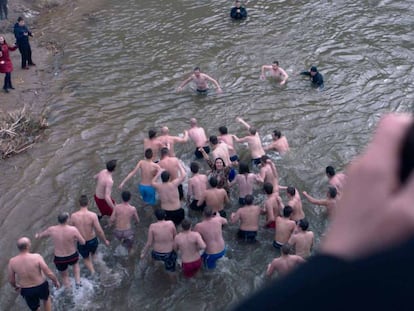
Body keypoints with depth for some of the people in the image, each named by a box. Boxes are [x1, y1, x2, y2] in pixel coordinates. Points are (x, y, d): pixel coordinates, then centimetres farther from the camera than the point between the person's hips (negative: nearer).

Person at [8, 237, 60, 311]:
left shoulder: (12, 261, -19)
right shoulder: (37, 257, -27)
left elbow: (11, 280, -5)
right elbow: (49, 273, -22)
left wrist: (15, 287, 17)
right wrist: (56, 281, -1)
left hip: (26, 290, 1)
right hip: (41, 286, -1)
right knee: (46, 298, 33)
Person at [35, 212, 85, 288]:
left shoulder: (52, 230, -17)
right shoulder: (73, 229, -24)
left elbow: (41, 234, 5)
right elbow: (83, 242, -15)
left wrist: (37, 235, 30)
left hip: (59, 259, 0)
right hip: (72, 256, 0)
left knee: (64, 276, 25)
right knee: (76, 263, 37)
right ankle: (78, 282, 30)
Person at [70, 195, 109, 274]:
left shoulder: (73, 216, -17)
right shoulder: (93, 215, -23)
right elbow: (99, 231, -20)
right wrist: (105, 241, -4)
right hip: (92, 241, 0)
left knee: (86, 259, 28)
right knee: (92, 254, 34)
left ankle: (92, 271, 15)